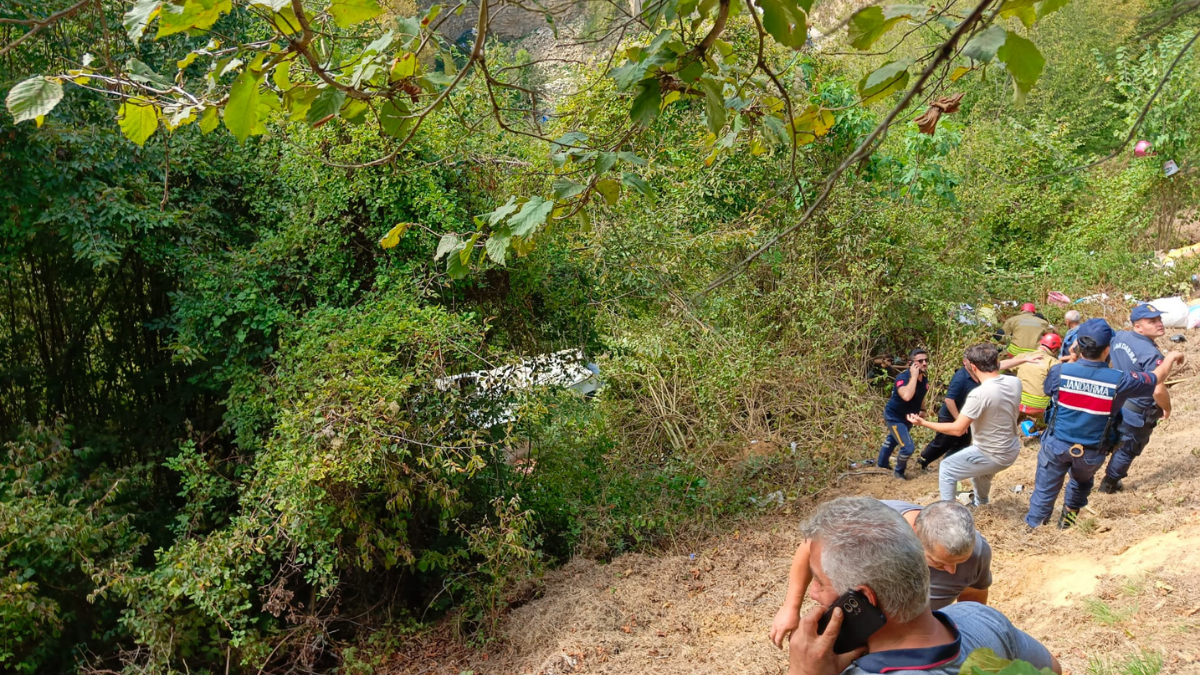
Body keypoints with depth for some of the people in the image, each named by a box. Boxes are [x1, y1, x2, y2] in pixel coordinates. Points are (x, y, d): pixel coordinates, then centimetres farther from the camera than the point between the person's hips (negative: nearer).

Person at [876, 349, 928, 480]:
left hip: (908, 416, 8)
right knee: (908, 447, -17)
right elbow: (907, 396, -51)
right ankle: (899, 472, 10)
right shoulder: (902, 377, -32)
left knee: (892, 439, 29)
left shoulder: (924, 379, -8)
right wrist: (914, 376, -43)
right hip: (894, 416, -8)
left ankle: (882, 463, 54)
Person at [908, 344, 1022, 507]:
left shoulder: (979, 394, -30)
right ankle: (980, 504, 61)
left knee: (946, 469, 12)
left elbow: (957, 429, -24)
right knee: (980, 468, 38)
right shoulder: (1015, 382, -8)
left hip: (993, 456, -8)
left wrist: (924, 423, -14)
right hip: (1012, 450, 8)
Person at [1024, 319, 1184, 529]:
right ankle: (1069, 514, 41)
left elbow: (1047, 390, 5)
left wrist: (1072, 359, 15)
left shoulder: (1059, 372, -20)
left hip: (1056, 444, 0)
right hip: (1091, 452, 0)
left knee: (1045, 489, 13)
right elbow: (1157, 377, 1)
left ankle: (1034, 528, 20)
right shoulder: (1119, 381, -19)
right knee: (1082, 482, 31)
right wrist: (1170, 358, 23)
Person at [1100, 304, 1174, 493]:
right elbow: (1158, 390, -34)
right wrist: (1167, 408, -13)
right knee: (1128, 449, 17)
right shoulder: (1151, 354, -30)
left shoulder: (1119, 336, -6)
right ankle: (1109, 483, 34)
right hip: (1137, 413, -7)